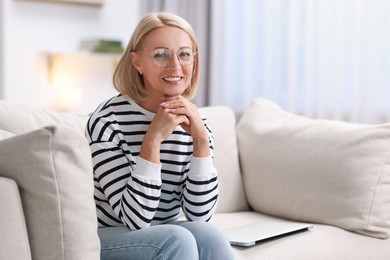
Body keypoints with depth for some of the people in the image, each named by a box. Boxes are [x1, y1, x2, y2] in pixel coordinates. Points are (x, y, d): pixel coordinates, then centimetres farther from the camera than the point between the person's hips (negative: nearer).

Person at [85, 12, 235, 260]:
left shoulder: (194, 122, -3)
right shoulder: (108, 121, -18)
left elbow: (199, 215, -10)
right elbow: (135, 218, -22)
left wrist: (201, 140, -20)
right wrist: (152, 139, -30)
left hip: (166, 239, 4)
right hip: (104, 240, -4)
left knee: (209, 236, -25)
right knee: (178, 240, -29)